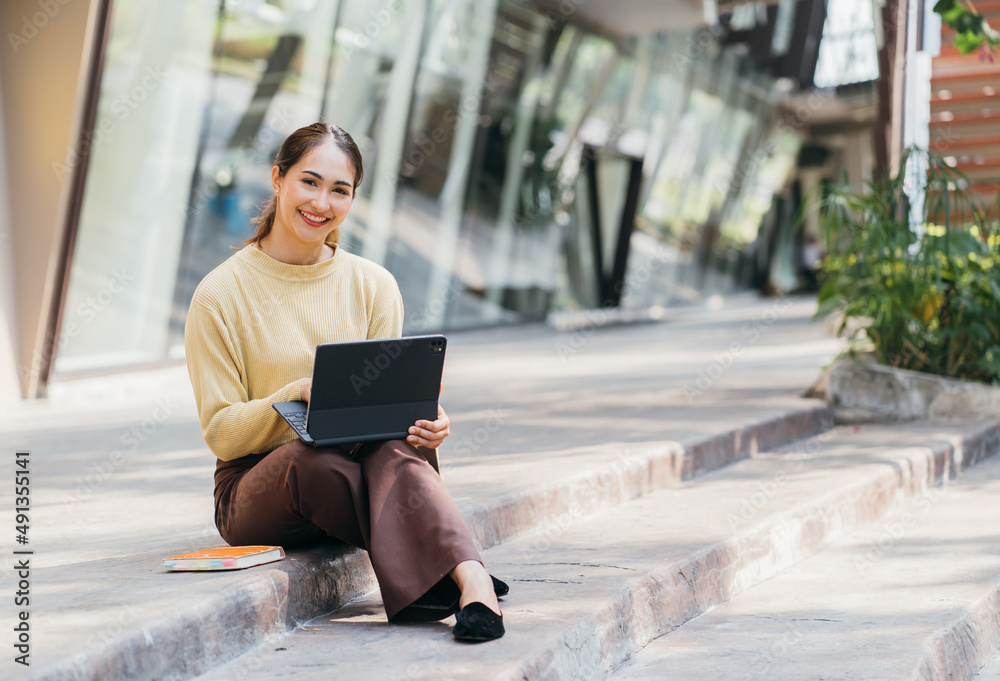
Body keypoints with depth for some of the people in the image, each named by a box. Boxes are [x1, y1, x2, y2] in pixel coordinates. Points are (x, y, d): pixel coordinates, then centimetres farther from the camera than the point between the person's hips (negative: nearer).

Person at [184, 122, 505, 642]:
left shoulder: (374, 286, 7)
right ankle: (466, 577, -34)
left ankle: (473, 585, -53)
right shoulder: (220, 295, -3)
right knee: (310, 458, -38)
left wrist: (425, 421, -19)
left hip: (362, 465, 2)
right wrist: (299, 394, -24)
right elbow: (221, 433, -6)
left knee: (397, 447, -34)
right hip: (257, 489, -2)